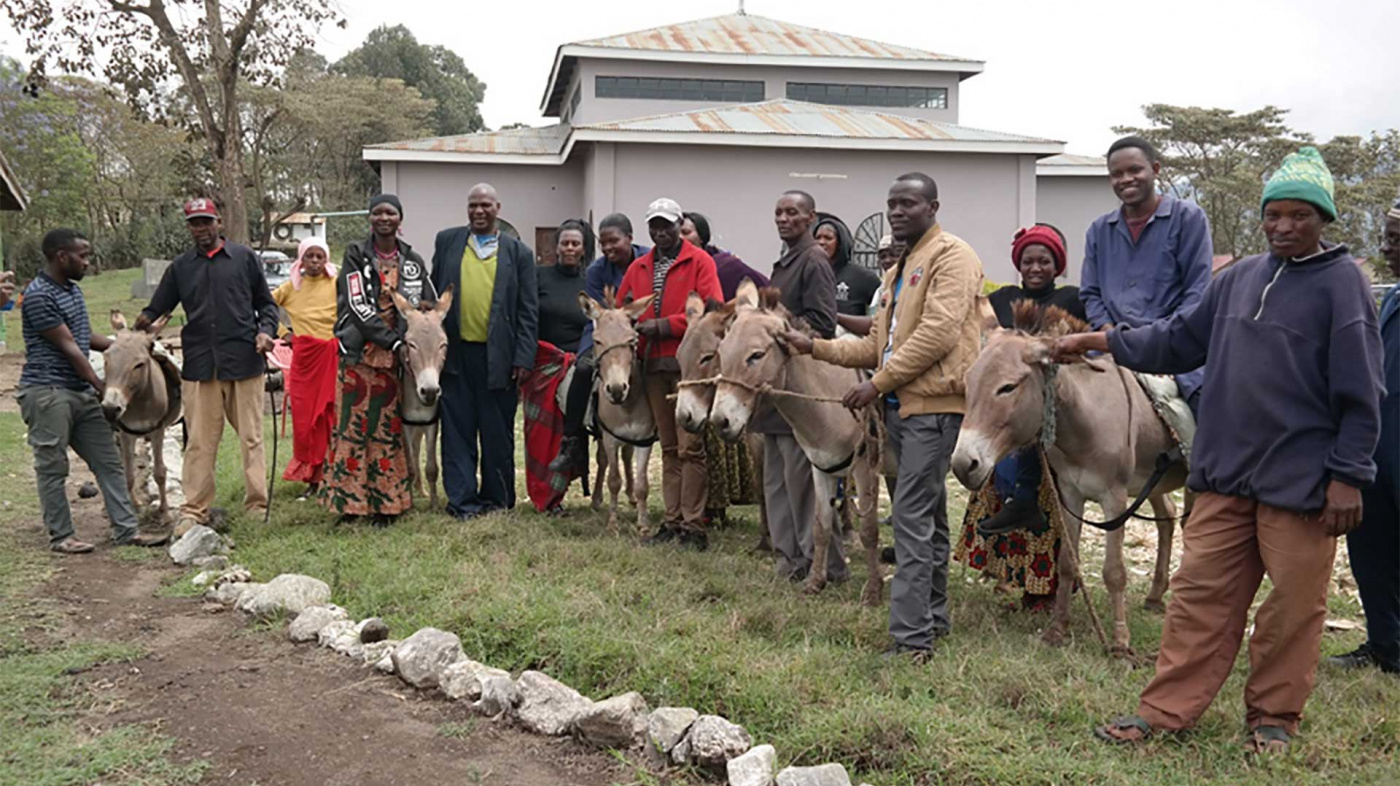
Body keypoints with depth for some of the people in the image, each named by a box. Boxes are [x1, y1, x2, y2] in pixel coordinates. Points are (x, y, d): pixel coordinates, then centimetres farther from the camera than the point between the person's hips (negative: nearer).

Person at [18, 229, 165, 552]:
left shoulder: (72, 289, 14)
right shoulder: (38, 295, -14)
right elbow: (68, 347, -15)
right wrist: (101, 387, -12)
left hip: (81, 392, 9)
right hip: (47, 393, -9)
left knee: (108, 463, 6)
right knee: (53, 467, 2)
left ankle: (126, 531, 10)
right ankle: (60, 536, 12)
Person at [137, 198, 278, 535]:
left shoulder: (244, 258, 8)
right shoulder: (180, 266, 14)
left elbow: (266, 303, 12)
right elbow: (157, 307, 14)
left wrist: (266, 330, -6)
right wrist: (144, 321, -7)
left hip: (244, 360, -2)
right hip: (199, 365, 2)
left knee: (251, 437, 3)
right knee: (199, 442, 3)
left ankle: (257, 505, 10)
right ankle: (193, 511, 10)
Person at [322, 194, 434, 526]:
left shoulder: (412, 260, 11)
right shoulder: (355, 255, 2)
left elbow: (431, 303, 14)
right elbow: (357, 304, -8)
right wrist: (392, 340, -15)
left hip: (395, 355, 2)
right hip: (359, 352, -2)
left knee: (389, 426, 3)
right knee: (353, 423, -2)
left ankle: (385, 502, 9)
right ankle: (350, 500, 5)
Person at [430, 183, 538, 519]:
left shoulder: (518, 252, 5)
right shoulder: (447, 241, 11)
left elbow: (528, 311, 2)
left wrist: (523, 358, -5)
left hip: (498, 356, -1)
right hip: (455, 353, 2)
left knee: (497, 432, 6)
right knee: (457, 428, 3)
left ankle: (496, 499, 19)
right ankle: (462, 499, 9)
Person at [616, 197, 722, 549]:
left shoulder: (699, 261, -1)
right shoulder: (639, 268, 15)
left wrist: (662, 326, -15)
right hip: (654, 365, 6)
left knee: (690, 447, -7)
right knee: (668, 448, 11)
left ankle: (693, 525, -2)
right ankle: (672, 520, 16)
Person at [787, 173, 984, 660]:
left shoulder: (952, 256, -7)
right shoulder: (899, 270, 22)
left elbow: (938, 332, -19)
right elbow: (878, 345, 21)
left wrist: (878, 383, -19)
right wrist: (816, 348, 12)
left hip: (934, 404, -9)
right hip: (902, 406, 9)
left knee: (912, 518, -13)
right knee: (928, 515, 16)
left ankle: (912, 638, -10)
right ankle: (934, 619, 27)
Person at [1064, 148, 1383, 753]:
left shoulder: (1341, 283, -6)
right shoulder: (1241, 277, 10)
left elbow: (1360, 393, -8)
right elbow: (1180, 339, 17)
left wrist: (1348, 476, -11)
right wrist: (1100, 341, 11)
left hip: (1301, 482, -5)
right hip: (1226, 474, 5)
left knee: (1292, 607, 6)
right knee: (1200, 593, 8)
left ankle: (1273, 716, 25)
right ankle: (1166, 710, 16)